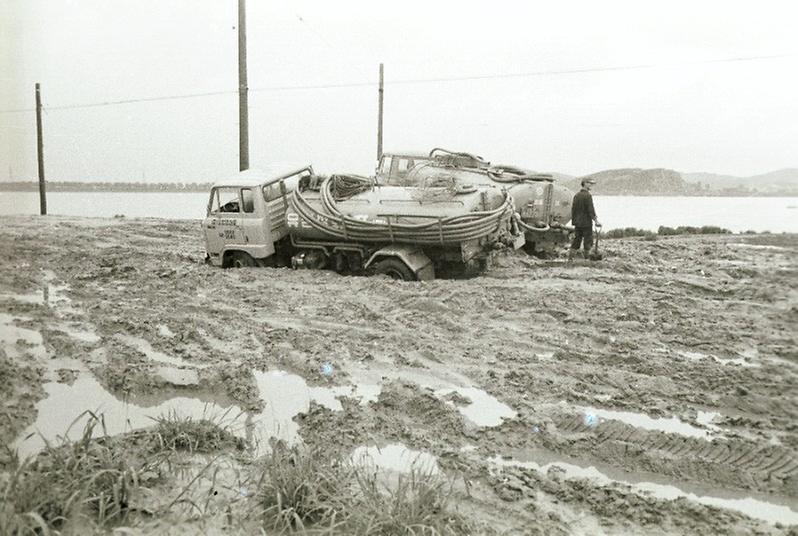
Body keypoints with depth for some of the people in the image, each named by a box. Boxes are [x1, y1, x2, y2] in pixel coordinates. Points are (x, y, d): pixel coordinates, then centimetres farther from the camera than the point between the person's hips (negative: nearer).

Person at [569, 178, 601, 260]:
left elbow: (573, 209, 12)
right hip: (586, 223, -7)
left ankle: (570, 258, 8)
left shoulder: (576, 195, 8)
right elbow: (591, 210, -17)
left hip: (577, 223, 7)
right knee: (588, 241, 4)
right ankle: (586, 258, 8)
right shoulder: (588, 196, -13)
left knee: (576, 240, 10)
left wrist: (573, 221, 18)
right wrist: (596, 221, -13)